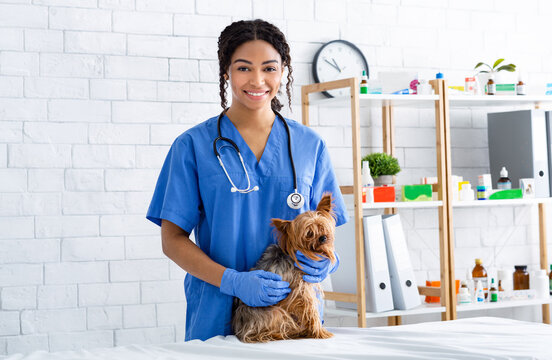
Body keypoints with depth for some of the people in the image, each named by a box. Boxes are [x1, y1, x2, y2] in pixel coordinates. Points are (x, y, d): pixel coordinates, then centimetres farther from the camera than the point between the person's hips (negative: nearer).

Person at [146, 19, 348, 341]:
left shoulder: (309, 145, 6)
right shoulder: (194, 145, -1)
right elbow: (172, 239, -4)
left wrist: (324, 261, -12)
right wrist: (234, 280, -18)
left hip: (295, 311, 2)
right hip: (217, 316, -2)